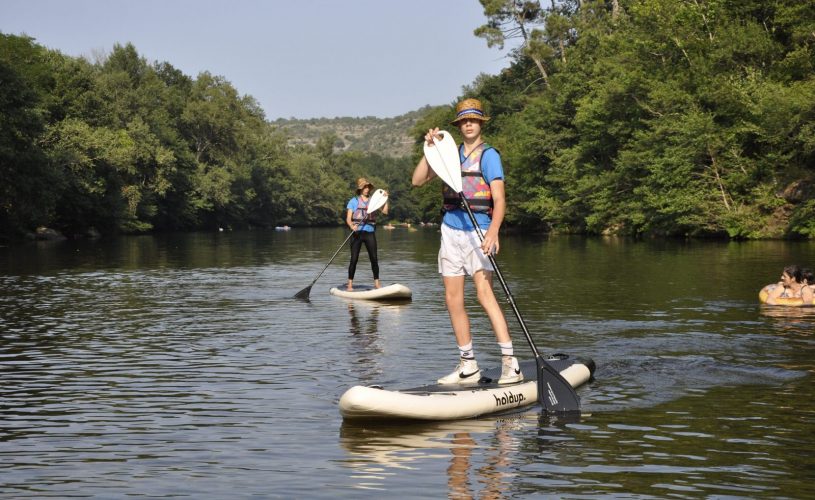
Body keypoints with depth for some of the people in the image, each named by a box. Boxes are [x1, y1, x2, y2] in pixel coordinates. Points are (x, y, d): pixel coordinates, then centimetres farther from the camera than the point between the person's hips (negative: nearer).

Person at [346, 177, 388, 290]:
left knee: (374, 258, 0)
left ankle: (377, 283, 8)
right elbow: (348, 218, -4)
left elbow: (385, 211, 2)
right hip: (357, 232, -2)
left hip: (370, 232, 2)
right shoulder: (353, 201, 5)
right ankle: (350, 283, 1)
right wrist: (352, 226, -23)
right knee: (354, 259, -4)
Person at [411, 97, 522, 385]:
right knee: (453, 300, 5)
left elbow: (499, 199, -13)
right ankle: (468, 367, 13)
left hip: (478, 231, -6)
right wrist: (430, 150, -1)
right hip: (450, 230, 6)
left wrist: (493, 231, -29)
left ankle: (510, 363, -22)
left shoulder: (488, 155, -4)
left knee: (484, 294, -20)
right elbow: (418, 180, 11)